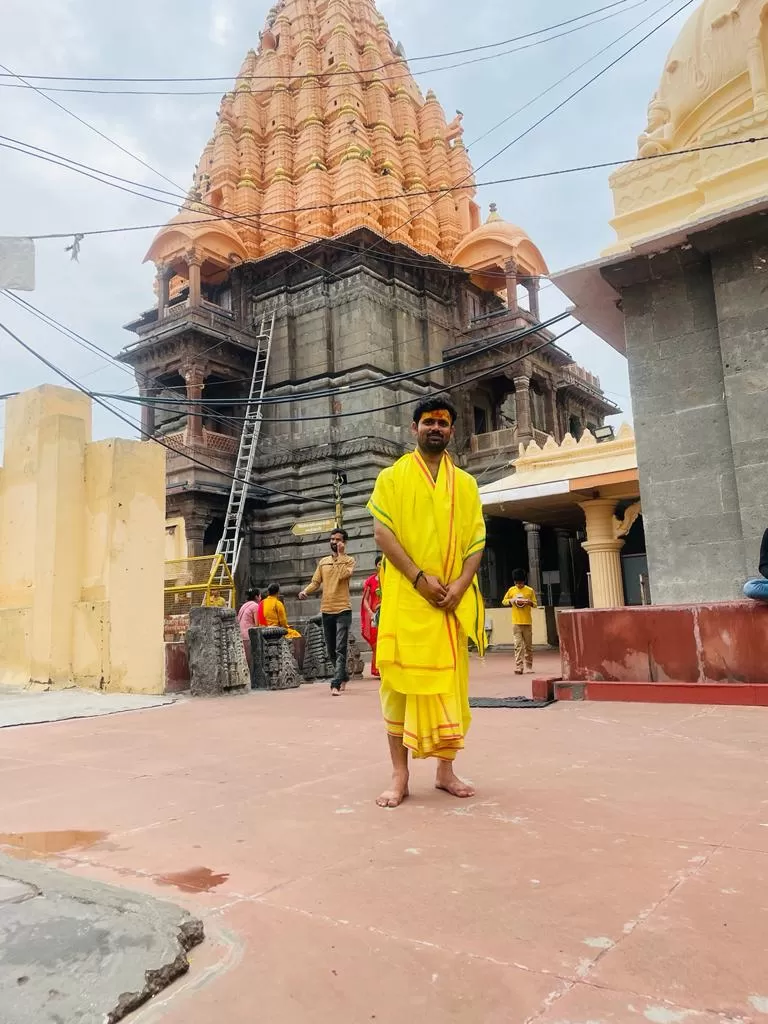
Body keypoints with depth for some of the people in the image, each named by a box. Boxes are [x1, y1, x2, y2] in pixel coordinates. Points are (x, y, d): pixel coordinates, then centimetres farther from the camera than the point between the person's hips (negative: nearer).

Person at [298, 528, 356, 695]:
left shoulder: (349, 560, 2)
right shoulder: (323, 562, 15)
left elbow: (343, 574, -18)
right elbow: (316, 582, 10)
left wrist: (341, 554, -12)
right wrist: (305, 591, -9)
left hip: (343, 610, -5)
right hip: (326, 611, 5)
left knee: (340, 650, -11)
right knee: (331, 650, 13)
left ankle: (335, 684, -14)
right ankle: (344, 676, 32)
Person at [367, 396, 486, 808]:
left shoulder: (466, 484, 14)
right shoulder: (392, 477, 5)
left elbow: (477, 540, 8)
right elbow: (382, 532, -5)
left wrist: (461, 584, -9)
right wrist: (420, 577, -15)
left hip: (454, 599, 3)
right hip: (405, 596, -3)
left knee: (450, 680, 6)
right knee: (401, 679, -2)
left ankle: (445, 769, 18)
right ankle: (400, 774, 6)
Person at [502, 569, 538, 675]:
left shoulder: (530, 590, 2)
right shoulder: (511, 590, 4)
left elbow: (535, 604, 7)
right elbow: (504, 601, 12)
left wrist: (529, 602, -15)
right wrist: (511, 601, -8)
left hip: (527, 622, 0)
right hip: (516, 622, 0)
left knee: (528, 645, 8)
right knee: (518, 645, -6)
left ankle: (529, 667, 19)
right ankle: (518, 668, -8)